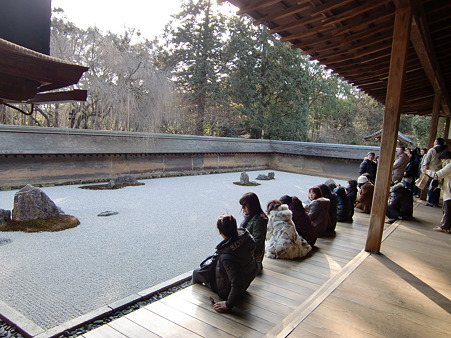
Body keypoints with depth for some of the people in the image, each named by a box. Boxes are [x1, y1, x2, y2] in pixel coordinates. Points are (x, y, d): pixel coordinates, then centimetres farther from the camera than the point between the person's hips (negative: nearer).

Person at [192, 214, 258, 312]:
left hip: (227, 291, -7)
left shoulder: (227, 256, -44)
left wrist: (228, 304, -25)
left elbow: (237, 284, -40)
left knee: (196, 273, 15)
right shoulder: (245, 235, -22)